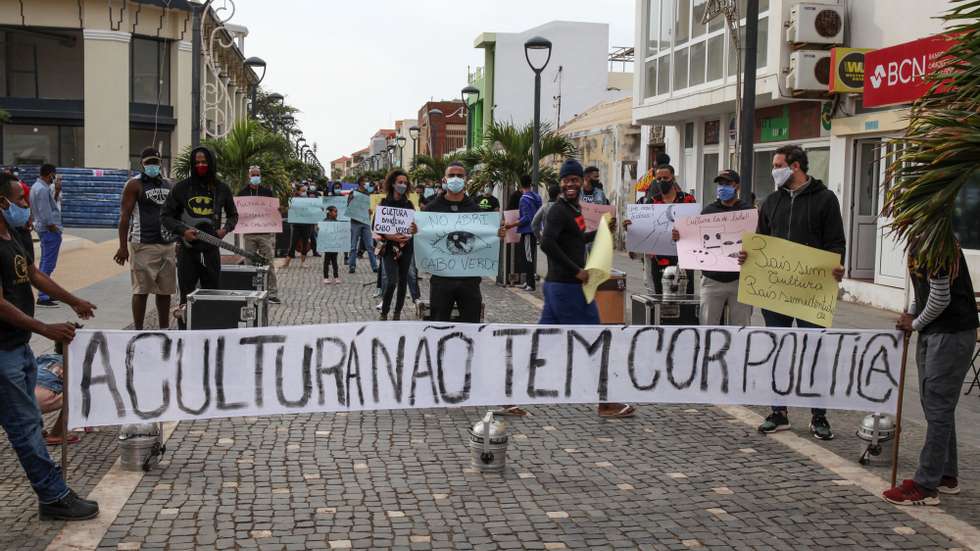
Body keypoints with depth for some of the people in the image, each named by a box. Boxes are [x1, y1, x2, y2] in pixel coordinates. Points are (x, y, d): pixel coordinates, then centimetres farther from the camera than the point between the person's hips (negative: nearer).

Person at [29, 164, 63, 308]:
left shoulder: (36, 186, 13)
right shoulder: (43, 189, -19)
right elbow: (45, 214, -22)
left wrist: (57, 192, 6)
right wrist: (55, 230, -15)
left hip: (43, 229, 11)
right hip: (50, 230, -11)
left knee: (45, 262, 17)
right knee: (48, 264, -9)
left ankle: (44, 293, 26)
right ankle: (43, 298, -9)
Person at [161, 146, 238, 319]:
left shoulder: (221, 189, 6)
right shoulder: (181, 188, 2)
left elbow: (233, 215, 19)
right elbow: (165, 215, 5)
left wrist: (226, 229, -2)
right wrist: (182, 230, -11)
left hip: (211, 249, 1)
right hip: (187, 248, -1)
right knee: (186, 297, 4)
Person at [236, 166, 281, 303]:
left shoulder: (268, 191, 7)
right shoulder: (242, 193, 11)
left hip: (266, 234, -2)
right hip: (248, 234, 2)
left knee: (269, 264, -4)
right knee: (249, 264, 4)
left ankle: (272, 293, -1)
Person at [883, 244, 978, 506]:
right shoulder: (916, 244, 9)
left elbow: (940, 298, -20)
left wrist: (916, 324, -5)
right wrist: (911, 315, 6)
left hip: (952, 334, -10)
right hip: (931, 332, 10)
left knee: (938, 408, -6)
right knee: (934, 404, 16)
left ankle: (926, 487, -1)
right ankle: (947, 476, 28)